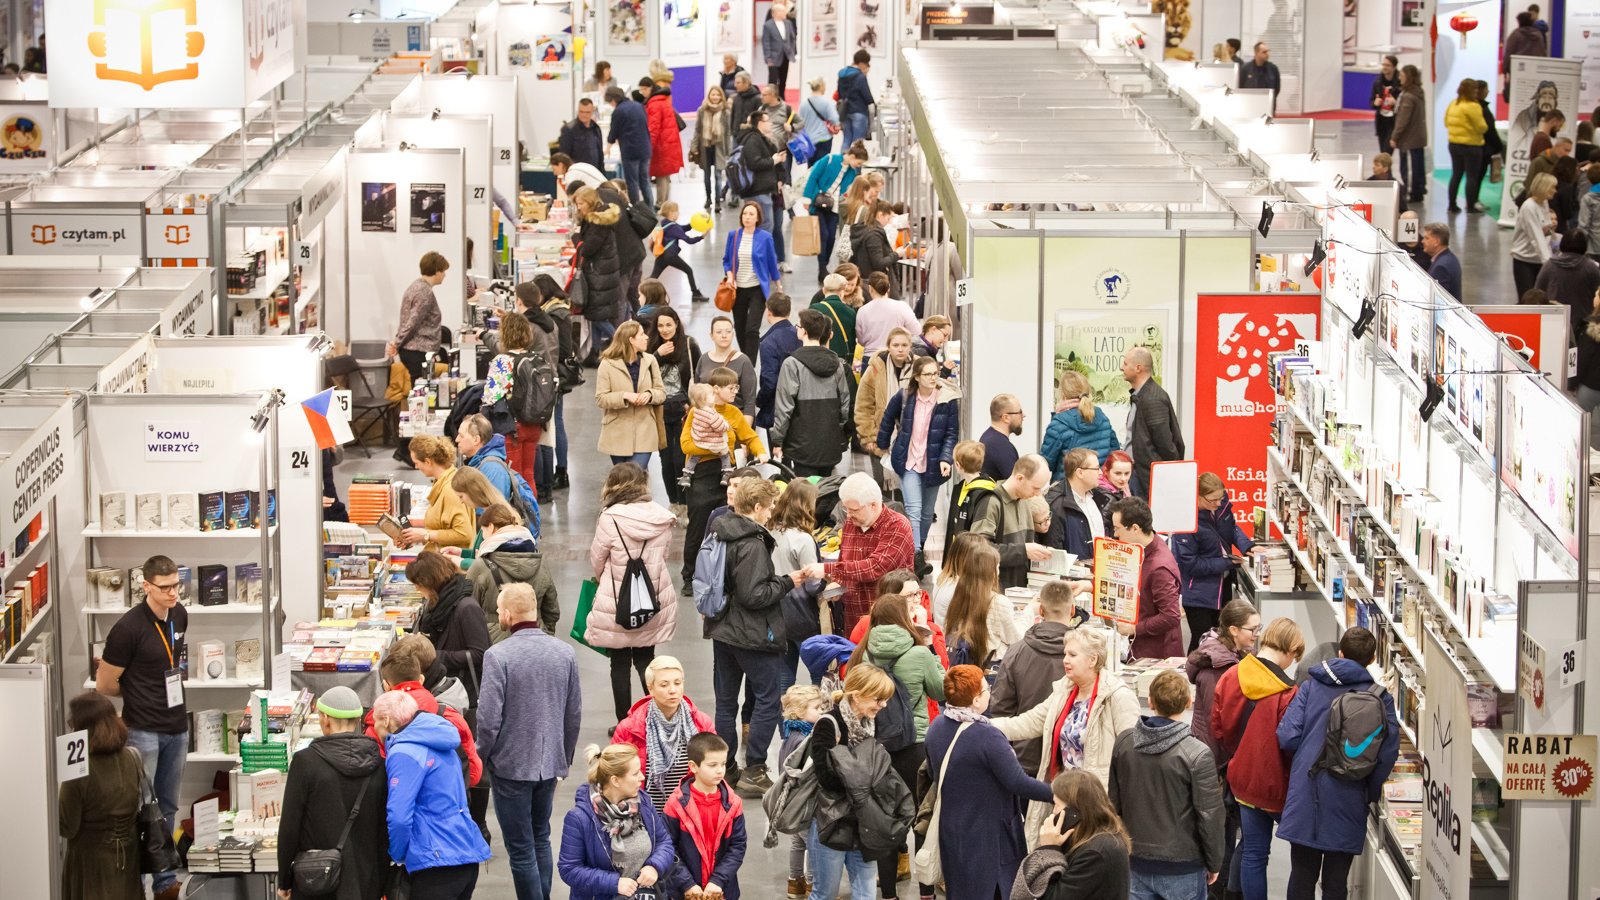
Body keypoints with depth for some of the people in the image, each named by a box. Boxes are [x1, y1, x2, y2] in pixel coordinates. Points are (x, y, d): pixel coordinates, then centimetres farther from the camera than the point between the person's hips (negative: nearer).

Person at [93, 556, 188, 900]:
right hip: (143, 731, -7)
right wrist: (137, 695, 5)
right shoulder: (129, 627, -19)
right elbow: (105, 685, -10)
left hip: (177, 727, 7)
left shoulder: (180, 616, 3)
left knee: (167, 808, 15)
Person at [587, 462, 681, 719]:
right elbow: (662, 556, 3)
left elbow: (596, 559, -6)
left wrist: (602, 579, 15)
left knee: (620, 663, 10)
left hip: (617, 603, -4)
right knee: (645, 659, 19)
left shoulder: (611, 518, -17)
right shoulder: (662, 517, -5)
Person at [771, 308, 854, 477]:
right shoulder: (837, 363, 6)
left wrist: (777, 441, -4)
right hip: (830, 445, 5)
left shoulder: (792, 364, -12)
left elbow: (784, 406, -12)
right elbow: (845, 403, 10)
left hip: (802, 445, -5)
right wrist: (842, 436, 20)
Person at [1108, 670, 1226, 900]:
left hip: (1136, 863, 4)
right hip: (1182, 866, -4)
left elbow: (1114, 801, 7)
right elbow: (1209, 815, -13)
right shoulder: (1197, 755, -18)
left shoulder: (1123, 743, -2)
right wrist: (1214, 863, 1)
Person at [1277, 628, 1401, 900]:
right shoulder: (1380, 698, -2)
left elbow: (1287, 737, -6)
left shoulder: (1311, 686, 1)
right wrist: (1370, 792, 5)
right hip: (1346, 804, -1)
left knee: (1302, 877, 10)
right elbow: (1388, 752, -10)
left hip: (1305, 795, 1)